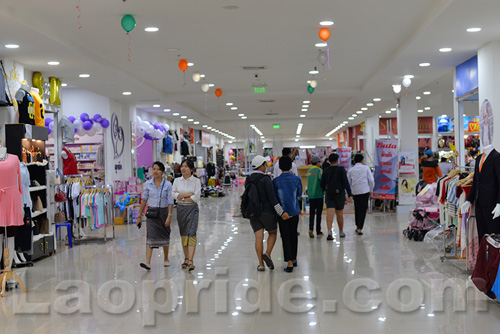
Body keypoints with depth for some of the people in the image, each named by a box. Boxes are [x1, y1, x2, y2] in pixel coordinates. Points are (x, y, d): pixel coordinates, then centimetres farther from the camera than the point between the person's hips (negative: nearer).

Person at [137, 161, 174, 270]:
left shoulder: (168, 185, -3)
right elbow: (144, 200, 5)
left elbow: (170, 202, -5)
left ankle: (166, 259, 33)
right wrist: (139, 216, 5)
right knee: (150, 236, -13)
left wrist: (169, 216, -16)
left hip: (163, 212, 0)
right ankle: (148, 263, -20)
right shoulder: (147, 184, 0)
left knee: (164, 236, 12)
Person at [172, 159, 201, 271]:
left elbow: (196, 197, -11)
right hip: (180, 209, 4)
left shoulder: (196, 181, -2)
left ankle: (190, 261, -21)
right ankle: (186, 259, 20)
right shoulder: (177, 181, 7)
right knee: (183, 234, 9)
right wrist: (188, 194, -11)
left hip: (192, 208, -4)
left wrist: (182, 197, -7)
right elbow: (174, 194, -3)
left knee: (191, 234, -13)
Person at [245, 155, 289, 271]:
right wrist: (281, 212, -16)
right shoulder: (265, 179, -13)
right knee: (273, 233, 14)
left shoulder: (248, 180, 6)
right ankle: (267, 254, -5)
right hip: (267, 211, -5)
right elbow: (272, 198, -17)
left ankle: (261, 264, 0)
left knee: (259, 237, 3)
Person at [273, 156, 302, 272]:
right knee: (293, 236, 16)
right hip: (294, 211, 2)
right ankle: (294, 259, 29)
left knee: (285, 237, 0)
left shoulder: (276, 181, -8)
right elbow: (299, 195, 5)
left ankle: (289, 263, -7)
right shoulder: (297, 179, -4)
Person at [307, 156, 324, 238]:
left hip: (310, 195, 4)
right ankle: (318, 231, 7)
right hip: (319, 194, -4)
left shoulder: (309, 171, 10)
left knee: (312, 213, 6)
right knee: (319, 213, 3)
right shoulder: (319, 170, -8)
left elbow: (310, 182, 12)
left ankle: (311, 229, -12)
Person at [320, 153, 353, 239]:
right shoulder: (341, 170, -6)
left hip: (329, 194, 2)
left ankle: (329, 231, -25)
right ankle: (341, 232, 24)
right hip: (339, 194, -2)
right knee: (340, 213, 11)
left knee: (330, 213, -7)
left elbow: (322, 184, 6)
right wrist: (350, 195, -12)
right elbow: (346, 183, -12)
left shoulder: (326, 171, 3)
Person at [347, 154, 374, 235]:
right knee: (363, 209, -2)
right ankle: (359, 229, -10)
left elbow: (348, 182, 7)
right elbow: (371, 180, -1)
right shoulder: (366, 168, 3)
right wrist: (371, 190, 10)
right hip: (364, 190, -2)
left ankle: (357, 226, 24)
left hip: (355, 191, 3)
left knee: (357, 208, 17)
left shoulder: (351, 170, 7)